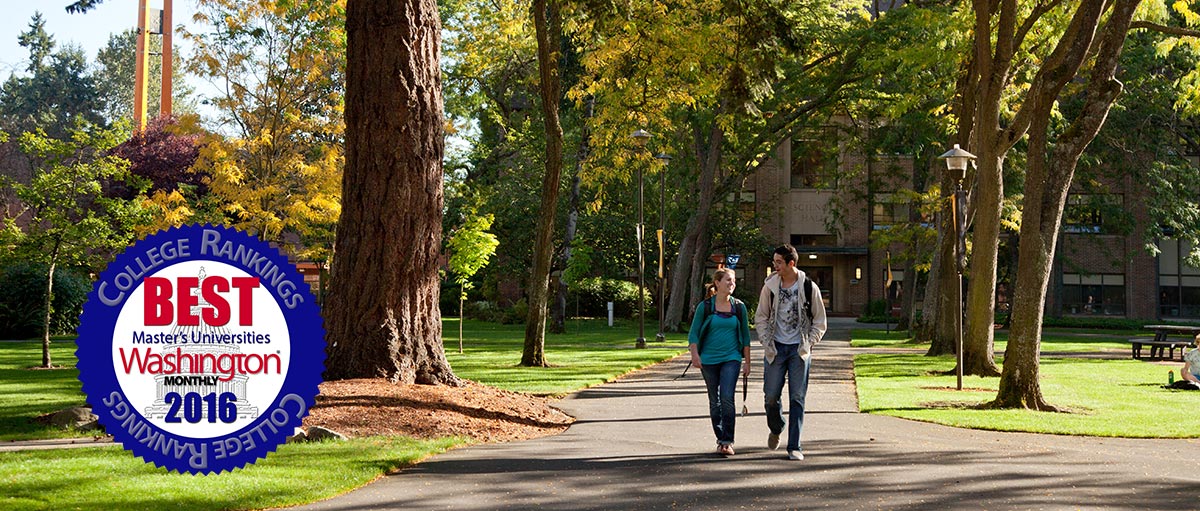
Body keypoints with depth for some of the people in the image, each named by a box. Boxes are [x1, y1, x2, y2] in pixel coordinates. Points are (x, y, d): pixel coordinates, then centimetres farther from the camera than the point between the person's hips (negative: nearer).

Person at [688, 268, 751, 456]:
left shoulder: (739, 307, 5)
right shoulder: (705, 306, -1)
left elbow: (745, 336, 10)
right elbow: (694, 333, 0)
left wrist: (747, 362, 8)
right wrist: (695, 354, -14)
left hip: (731, 358, 0)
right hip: (709, 359, 0)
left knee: (727, 398, -14)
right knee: (714, 401, 8)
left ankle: (728, 441, -10)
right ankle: (720, 439, 19)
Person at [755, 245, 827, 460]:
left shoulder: (809, 288, -4)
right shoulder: (770, 286, 1)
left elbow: (820, 322, 3)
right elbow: (761, 317, 9)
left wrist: (807, 345, -5)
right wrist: (767, 343, -1)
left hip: (799, 350, -2)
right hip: (776, 348, 2)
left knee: (797, 399, -3)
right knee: (771, 397, 1)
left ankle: (794, 447, 1)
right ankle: (776, 429, 32)